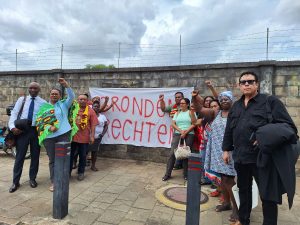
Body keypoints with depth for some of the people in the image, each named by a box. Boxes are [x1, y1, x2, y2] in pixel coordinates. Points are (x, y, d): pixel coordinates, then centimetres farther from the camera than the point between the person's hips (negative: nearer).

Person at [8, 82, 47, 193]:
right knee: (19, 156, 4)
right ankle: (15, 181, 16)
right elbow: (14, 113, 1)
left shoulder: (43, 102, 1)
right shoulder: (22, 99, 6)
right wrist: (12, 127, -13)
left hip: (36, 130, 0)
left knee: (35, 156, 9)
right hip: (21, 129, 1)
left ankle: (32, 178, 25)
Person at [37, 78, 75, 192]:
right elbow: (40, 121, 6)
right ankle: (53, 182, 19)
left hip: (63, 134, -1)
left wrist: (66, 85, -21)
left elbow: (72, 96, -10)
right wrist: (49, 128, -12)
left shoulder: (64, 104, 6)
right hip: (49, 136, 2)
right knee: (52, 160, 8)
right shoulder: (44, 107, 10)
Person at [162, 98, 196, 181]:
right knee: (172, 153, -3)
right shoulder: (177, 113, 14)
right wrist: (180, 130, -10)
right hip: (177, 134, 3)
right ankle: (167, 174, 6)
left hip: (189, 135, -2)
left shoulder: (191, 112, 5)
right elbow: (173, 124, 6)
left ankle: (186, 174, 15)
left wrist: (186, 132, -13)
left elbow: (194, 124, -4)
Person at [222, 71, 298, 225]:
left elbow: (289, 127, -9)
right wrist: (226, 149, 16)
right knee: (243, 189, 20)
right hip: (240, 156, 6)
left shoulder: (271, 101, -4)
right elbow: (228, 130, 18)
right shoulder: (235, 106, 12)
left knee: (268, 195, 4)